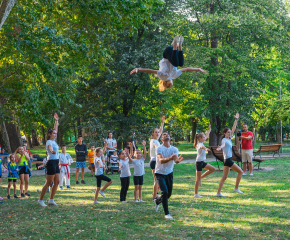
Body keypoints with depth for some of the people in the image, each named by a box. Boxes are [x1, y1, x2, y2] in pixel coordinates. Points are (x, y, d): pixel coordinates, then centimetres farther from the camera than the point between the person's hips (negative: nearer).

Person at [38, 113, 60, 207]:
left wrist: (56, 120, 27)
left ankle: (51, 200, 12)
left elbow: (55, 129, 26)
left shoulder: (53, 141, 13)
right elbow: (50, 147, -35)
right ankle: (41, 200, 0)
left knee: (57, 182, 7)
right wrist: (52, 151, -57)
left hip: (56, 163, 9)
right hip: (51, 163, -9)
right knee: (48, 183, -6)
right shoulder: (49, 142, -11)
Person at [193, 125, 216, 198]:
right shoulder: (199, 144, -18)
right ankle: (196, 194, 2)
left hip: (202, 162, 9)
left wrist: (209, 130, 32)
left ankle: (201, 177, 14)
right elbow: (202, 147, -44)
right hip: (199, 162, -9)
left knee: (213, 169, 8)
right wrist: (206, 148, -64)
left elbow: (206, 136, 26)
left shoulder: (201, 142, 9)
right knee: (198, 179, -4)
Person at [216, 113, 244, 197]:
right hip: (227, 159, -9)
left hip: (228, 160, 9)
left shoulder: (229, 139, 13)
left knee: (224, 177, 7)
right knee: (240, 172, -3)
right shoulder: (224, 140, -10)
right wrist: (220, 147, -57)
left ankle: (218, 193, 6)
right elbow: (223, 144, -34)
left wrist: (236, 119, 24)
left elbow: (234, 129, 21)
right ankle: (236, 188, 3)